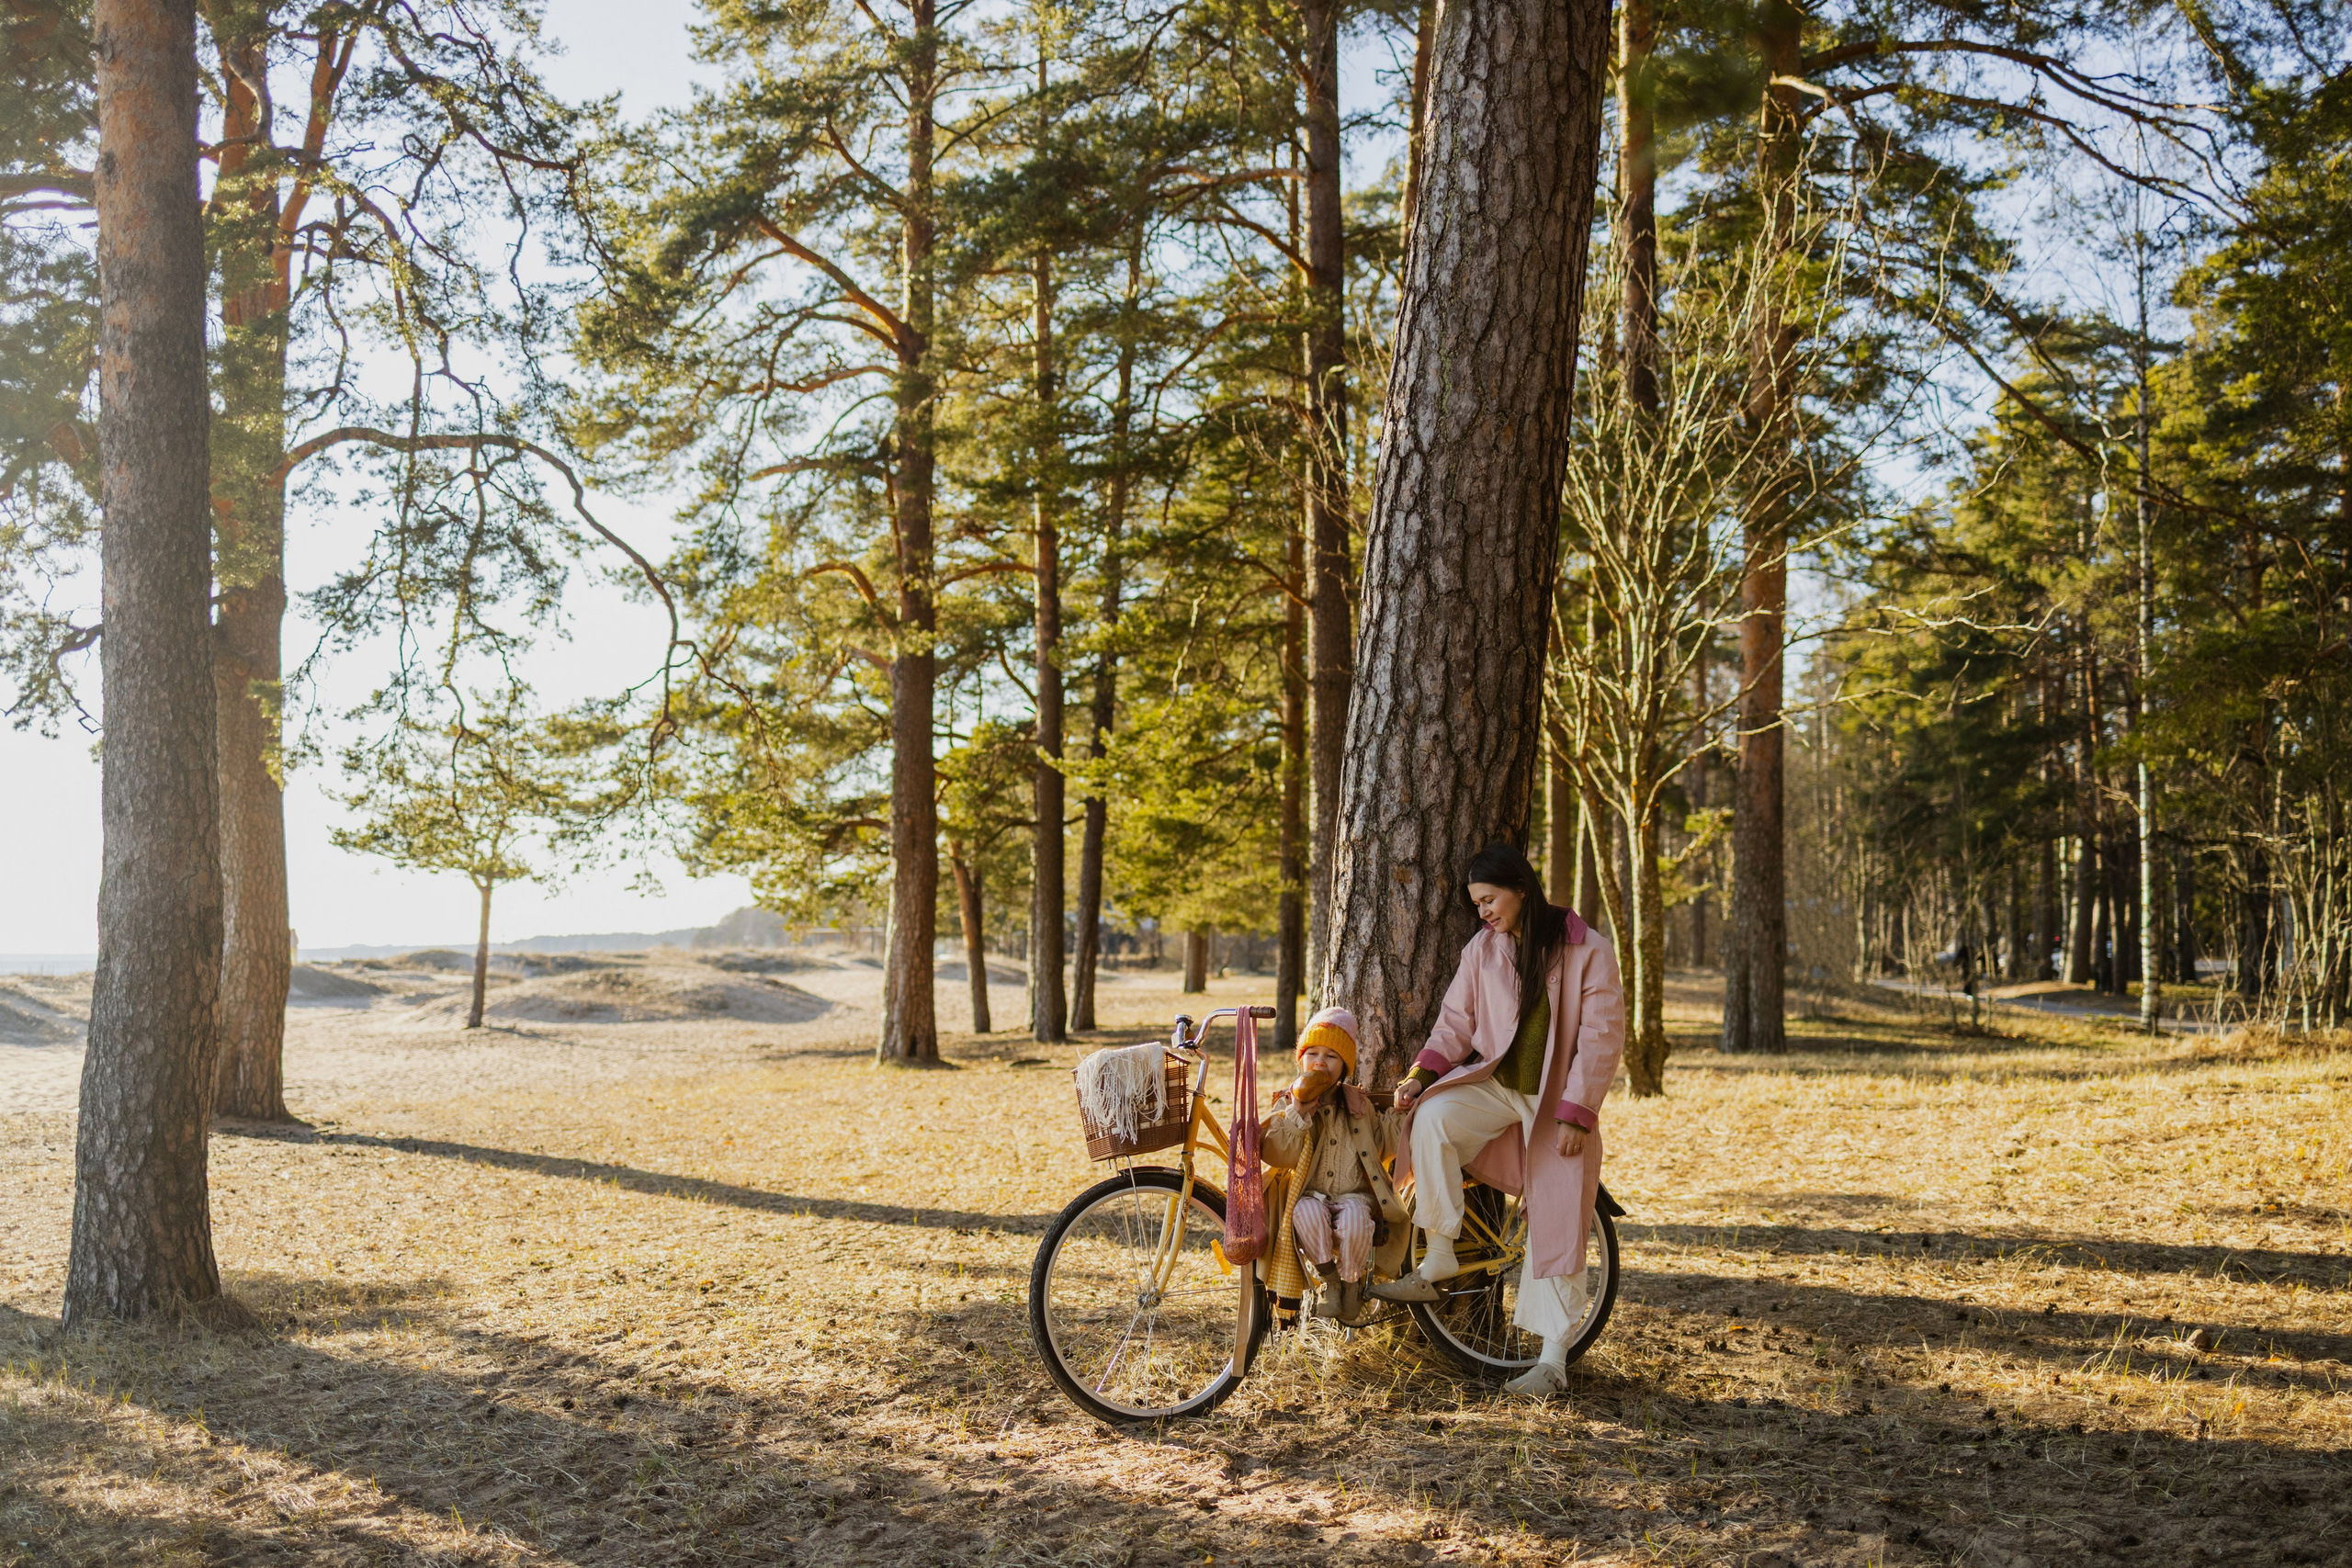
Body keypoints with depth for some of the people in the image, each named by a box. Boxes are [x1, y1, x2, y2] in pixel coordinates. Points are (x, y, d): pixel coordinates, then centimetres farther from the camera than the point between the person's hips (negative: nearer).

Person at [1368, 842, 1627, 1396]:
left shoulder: (1588, 951, -9)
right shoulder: (1483, 948, 2)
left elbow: (1601, 1038, -10)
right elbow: (1457, 1019, 4)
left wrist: (1574, 1113, -16)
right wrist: (1423, 1073, -13)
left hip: (1557, 1105, -3)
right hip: (1494, 1084, 3)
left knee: (1556, 1226, -2)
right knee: (1432, 1116, -28)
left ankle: (1553, 1359, 7)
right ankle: (1438, 1263, -20)